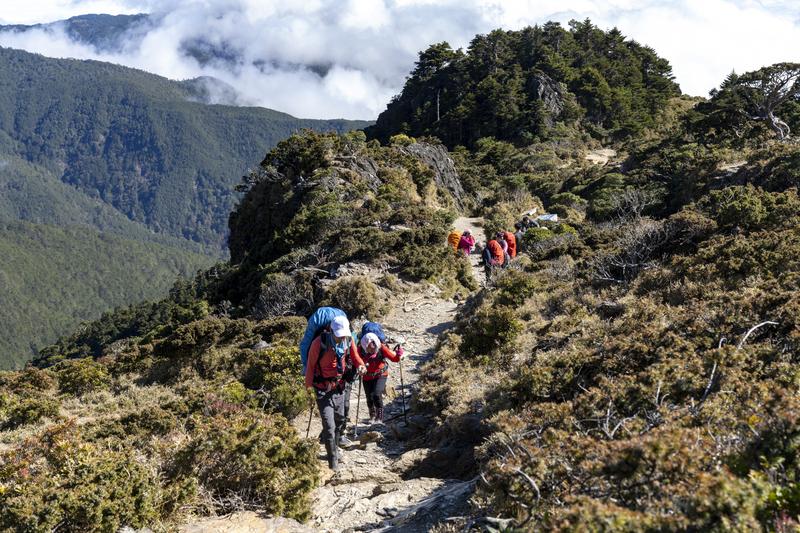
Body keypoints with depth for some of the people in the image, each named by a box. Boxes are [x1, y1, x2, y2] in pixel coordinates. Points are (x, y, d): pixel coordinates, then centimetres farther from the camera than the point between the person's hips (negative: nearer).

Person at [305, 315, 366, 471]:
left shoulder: (349, 340, -10)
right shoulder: (320, 342, -23)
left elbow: (355, 356, 5)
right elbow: (311, 364, -13)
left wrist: (360, 366, -18)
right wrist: (308, 386, -7)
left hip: (339, 386, 6)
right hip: (323, 389, -6)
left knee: (340, 421, 21)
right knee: (329, 426, -9)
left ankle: (335, 450, 42)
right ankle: (333, 461, 0)